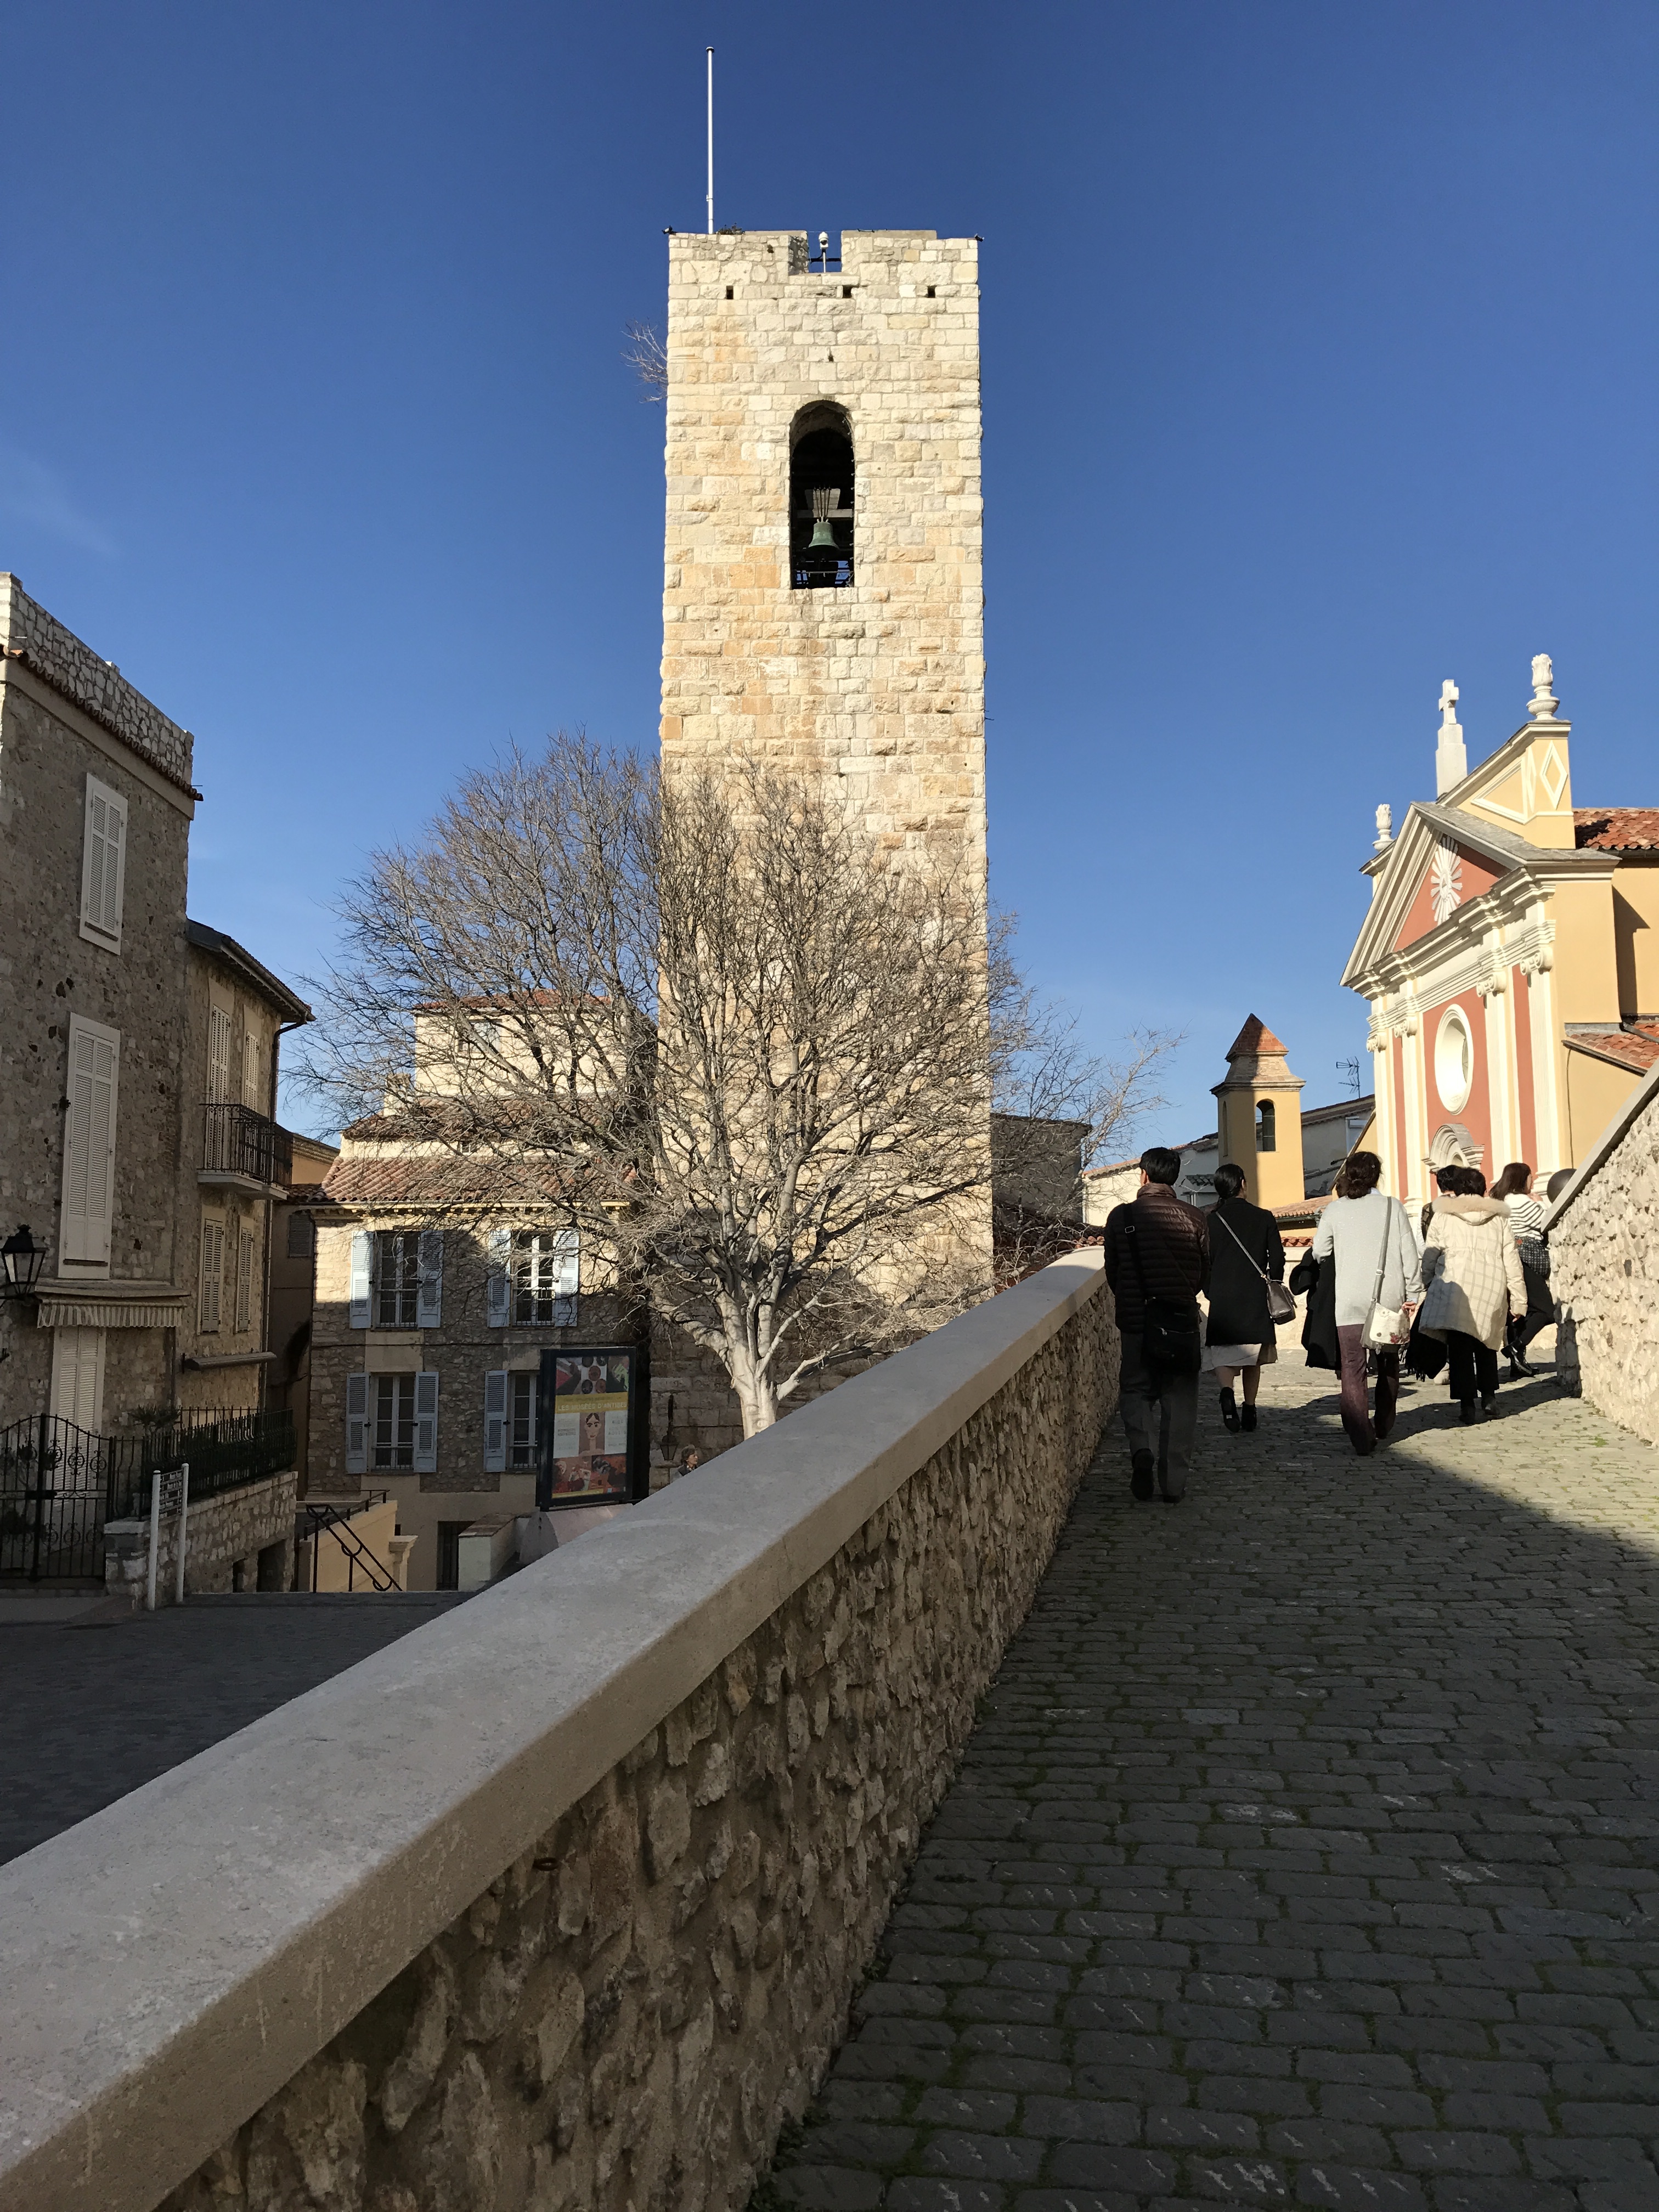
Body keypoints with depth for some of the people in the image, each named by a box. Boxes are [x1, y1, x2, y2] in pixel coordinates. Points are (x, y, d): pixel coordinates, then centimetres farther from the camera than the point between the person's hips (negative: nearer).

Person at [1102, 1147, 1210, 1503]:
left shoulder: (1121, 1216, -6)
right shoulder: (1194, 1219, -4)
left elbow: (1112, 1272, 2)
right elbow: (1207, 1275, 4)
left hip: (1136, 1322, 0)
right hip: (1183, 1321, 1)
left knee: (1135, 1391, 15)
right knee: (1179, 1402, 9)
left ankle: (1142, 1449, -12)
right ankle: (1174, 1484, 9)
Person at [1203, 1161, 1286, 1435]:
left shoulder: (1211, 1220, -2)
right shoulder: (1264, 1217, 0)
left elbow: (1204, 1261, -1)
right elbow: (1277, 1259, 0)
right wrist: (1272, 1288, 14)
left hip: (1222, 1299, -1)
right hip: (1256, 1299, 1)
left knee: (1222, 1354, 1)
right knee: (1252, 1357, 14)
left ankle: (1227, 1392, -27)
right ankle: (1249, 1411, 16)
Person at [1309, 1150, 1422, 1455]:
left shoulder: (1336, 1209, 1)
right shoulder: (1393, 1207, 1)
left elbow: (1320, 1252, 7)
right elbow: (1409, 1253, 0)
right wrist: (1413, 1294, 5)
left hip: (1350, 1301, -1)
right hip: (1390, 1299, 1)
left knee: (1353, 1367, -1)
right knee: (1389, 1364, 19)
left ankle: (1361, 1438, -9)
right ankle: (1383, 1427, 31)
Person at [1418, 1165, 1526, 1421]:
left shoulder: (1442, 1217, 9)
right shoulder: (1499, 1218, 15)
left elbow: (1429, 1260, 7)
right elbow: (1512, 1261, 13)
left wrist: (1424, 1290, 15)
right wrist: (1518, 1300, 15)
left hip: (1455, 1289, -3)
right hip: (1492, 1290, 3)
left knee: (1460, 1348, -2)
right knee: (1486, 1345, 18)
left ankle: (1469, 1405, -7)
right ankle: (1489, 1397, 15)